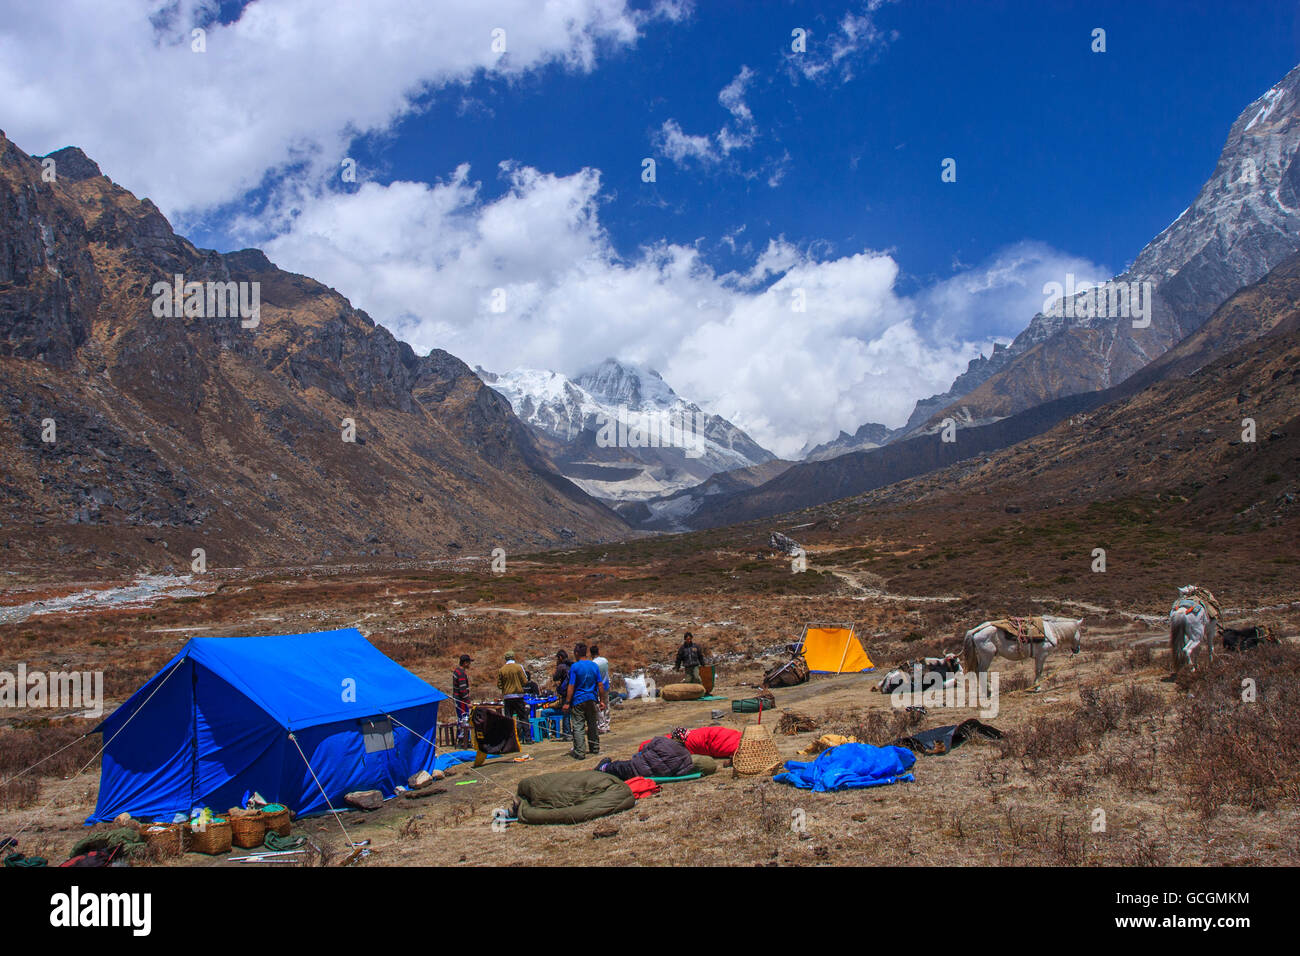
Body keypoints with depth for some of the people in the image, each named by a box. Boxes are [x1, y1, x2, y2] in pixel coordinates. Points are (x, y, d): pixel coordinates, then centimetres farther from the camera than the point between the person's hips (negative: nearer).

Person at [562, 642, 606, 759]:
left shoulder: (575, 667, -11)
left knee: (578, 727, -3)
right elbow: (600, 685, 5)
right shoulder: (594, 666, 4)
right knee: (592, 724, 17)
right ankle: (595, 748, 26)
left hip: (578, 700, -5)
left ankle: (579, 753, -5)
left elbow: (571, 686, -13)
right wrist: (602, 700, 12)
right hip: (592, 699, 5)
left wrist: (567, 703, -10)